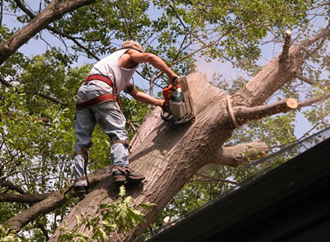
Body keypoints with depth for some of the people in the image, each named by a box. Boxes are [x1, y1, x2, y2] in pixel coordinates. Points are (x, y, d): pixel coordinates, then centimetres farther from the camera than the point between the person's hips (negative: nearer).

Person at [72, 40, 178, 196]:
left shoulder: (121, 75, 41)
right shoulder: (130, 54, 20)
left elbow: (136, 94, 43)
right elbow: (150, 57, -1)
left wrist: (161, 103, 41)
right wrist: (171, 75, 3)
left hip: (83, 91, 8)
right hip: (99, 89, -8)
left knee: (82, 140, 2)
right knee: (118, 132, -13)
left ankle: (80, 181, -9)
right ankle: (120, 169, -32)